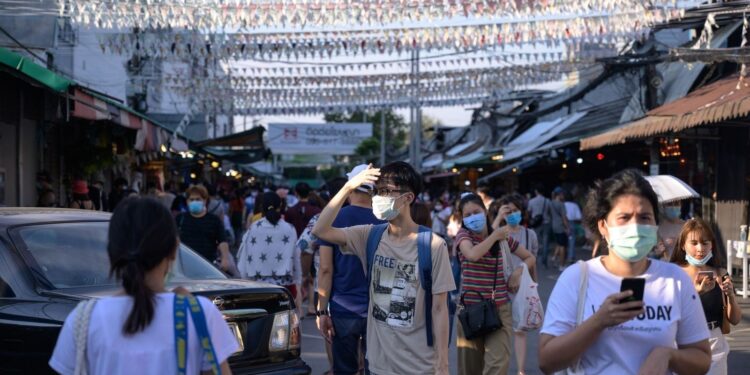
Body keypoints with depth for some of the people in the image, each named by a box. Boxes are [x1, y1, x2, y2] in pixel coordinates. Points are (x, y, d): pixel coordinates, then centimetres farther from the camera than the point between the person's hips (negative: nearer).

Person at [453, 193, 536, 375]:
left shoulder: (503, 237, 6)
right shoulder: (463, 236, -3)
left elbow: (530, 258, 18)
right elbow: (472, 255, -26)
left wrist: (518, 272, -3)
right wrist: (494, 236, -14)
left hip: (500, 309, 1)